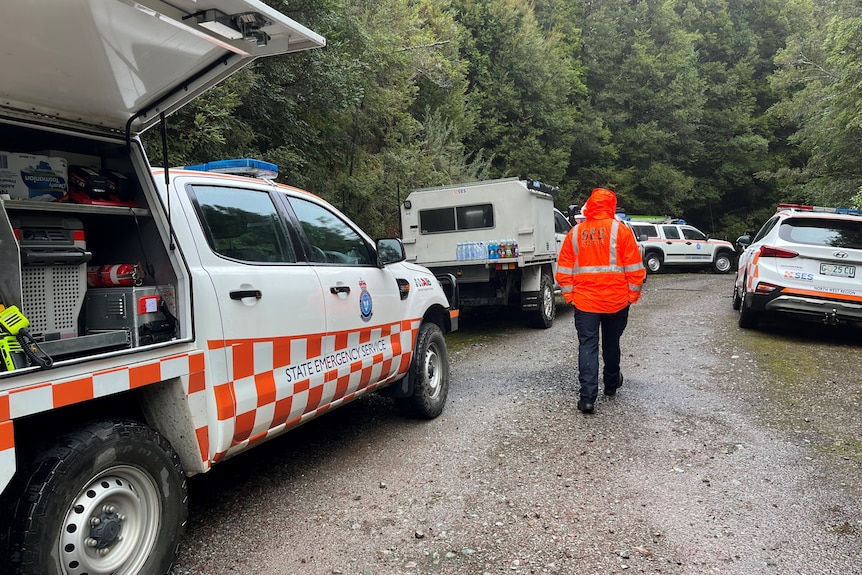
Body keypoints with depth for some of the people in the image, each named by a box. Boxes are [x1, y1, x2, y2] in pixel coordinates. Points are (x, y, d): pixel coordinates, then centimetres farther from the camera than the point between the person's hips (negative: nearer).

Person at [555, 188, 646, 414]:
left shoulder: (576, 232, 2)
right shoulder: (620, 229, -4)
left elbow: (564, 269, 2)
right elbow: (634, 268, -6)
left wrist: (569, 295, 8)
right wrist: (632, 295, 4)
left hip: (584, 300, 0)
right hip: (616, 300, 0)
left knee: (587, 346, 0)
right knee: (611, 343, 18)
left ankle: (587, 397, -8)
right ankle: (611, 384, 37)